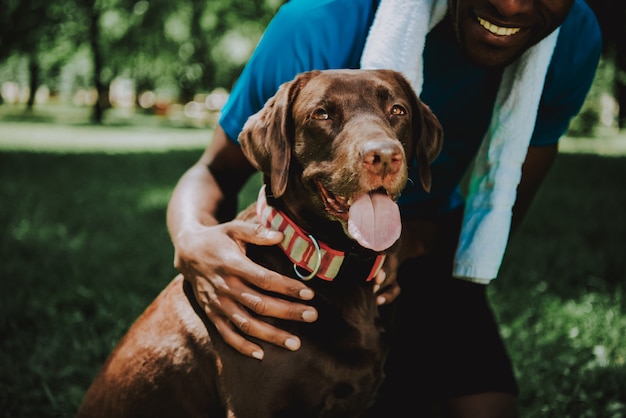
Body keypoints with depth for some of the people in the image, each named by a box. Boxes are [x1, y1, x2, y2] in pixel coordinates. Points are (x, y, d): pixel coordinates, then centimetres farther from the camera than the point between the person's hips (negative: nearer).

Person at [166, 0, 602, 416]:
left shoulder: (575, 39, -19)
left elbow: (499, 215, -10)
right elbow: (215, 172, -21)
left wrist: (410, 240, -30)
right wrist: (192, 239, -45)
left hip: (426, 246, 3)